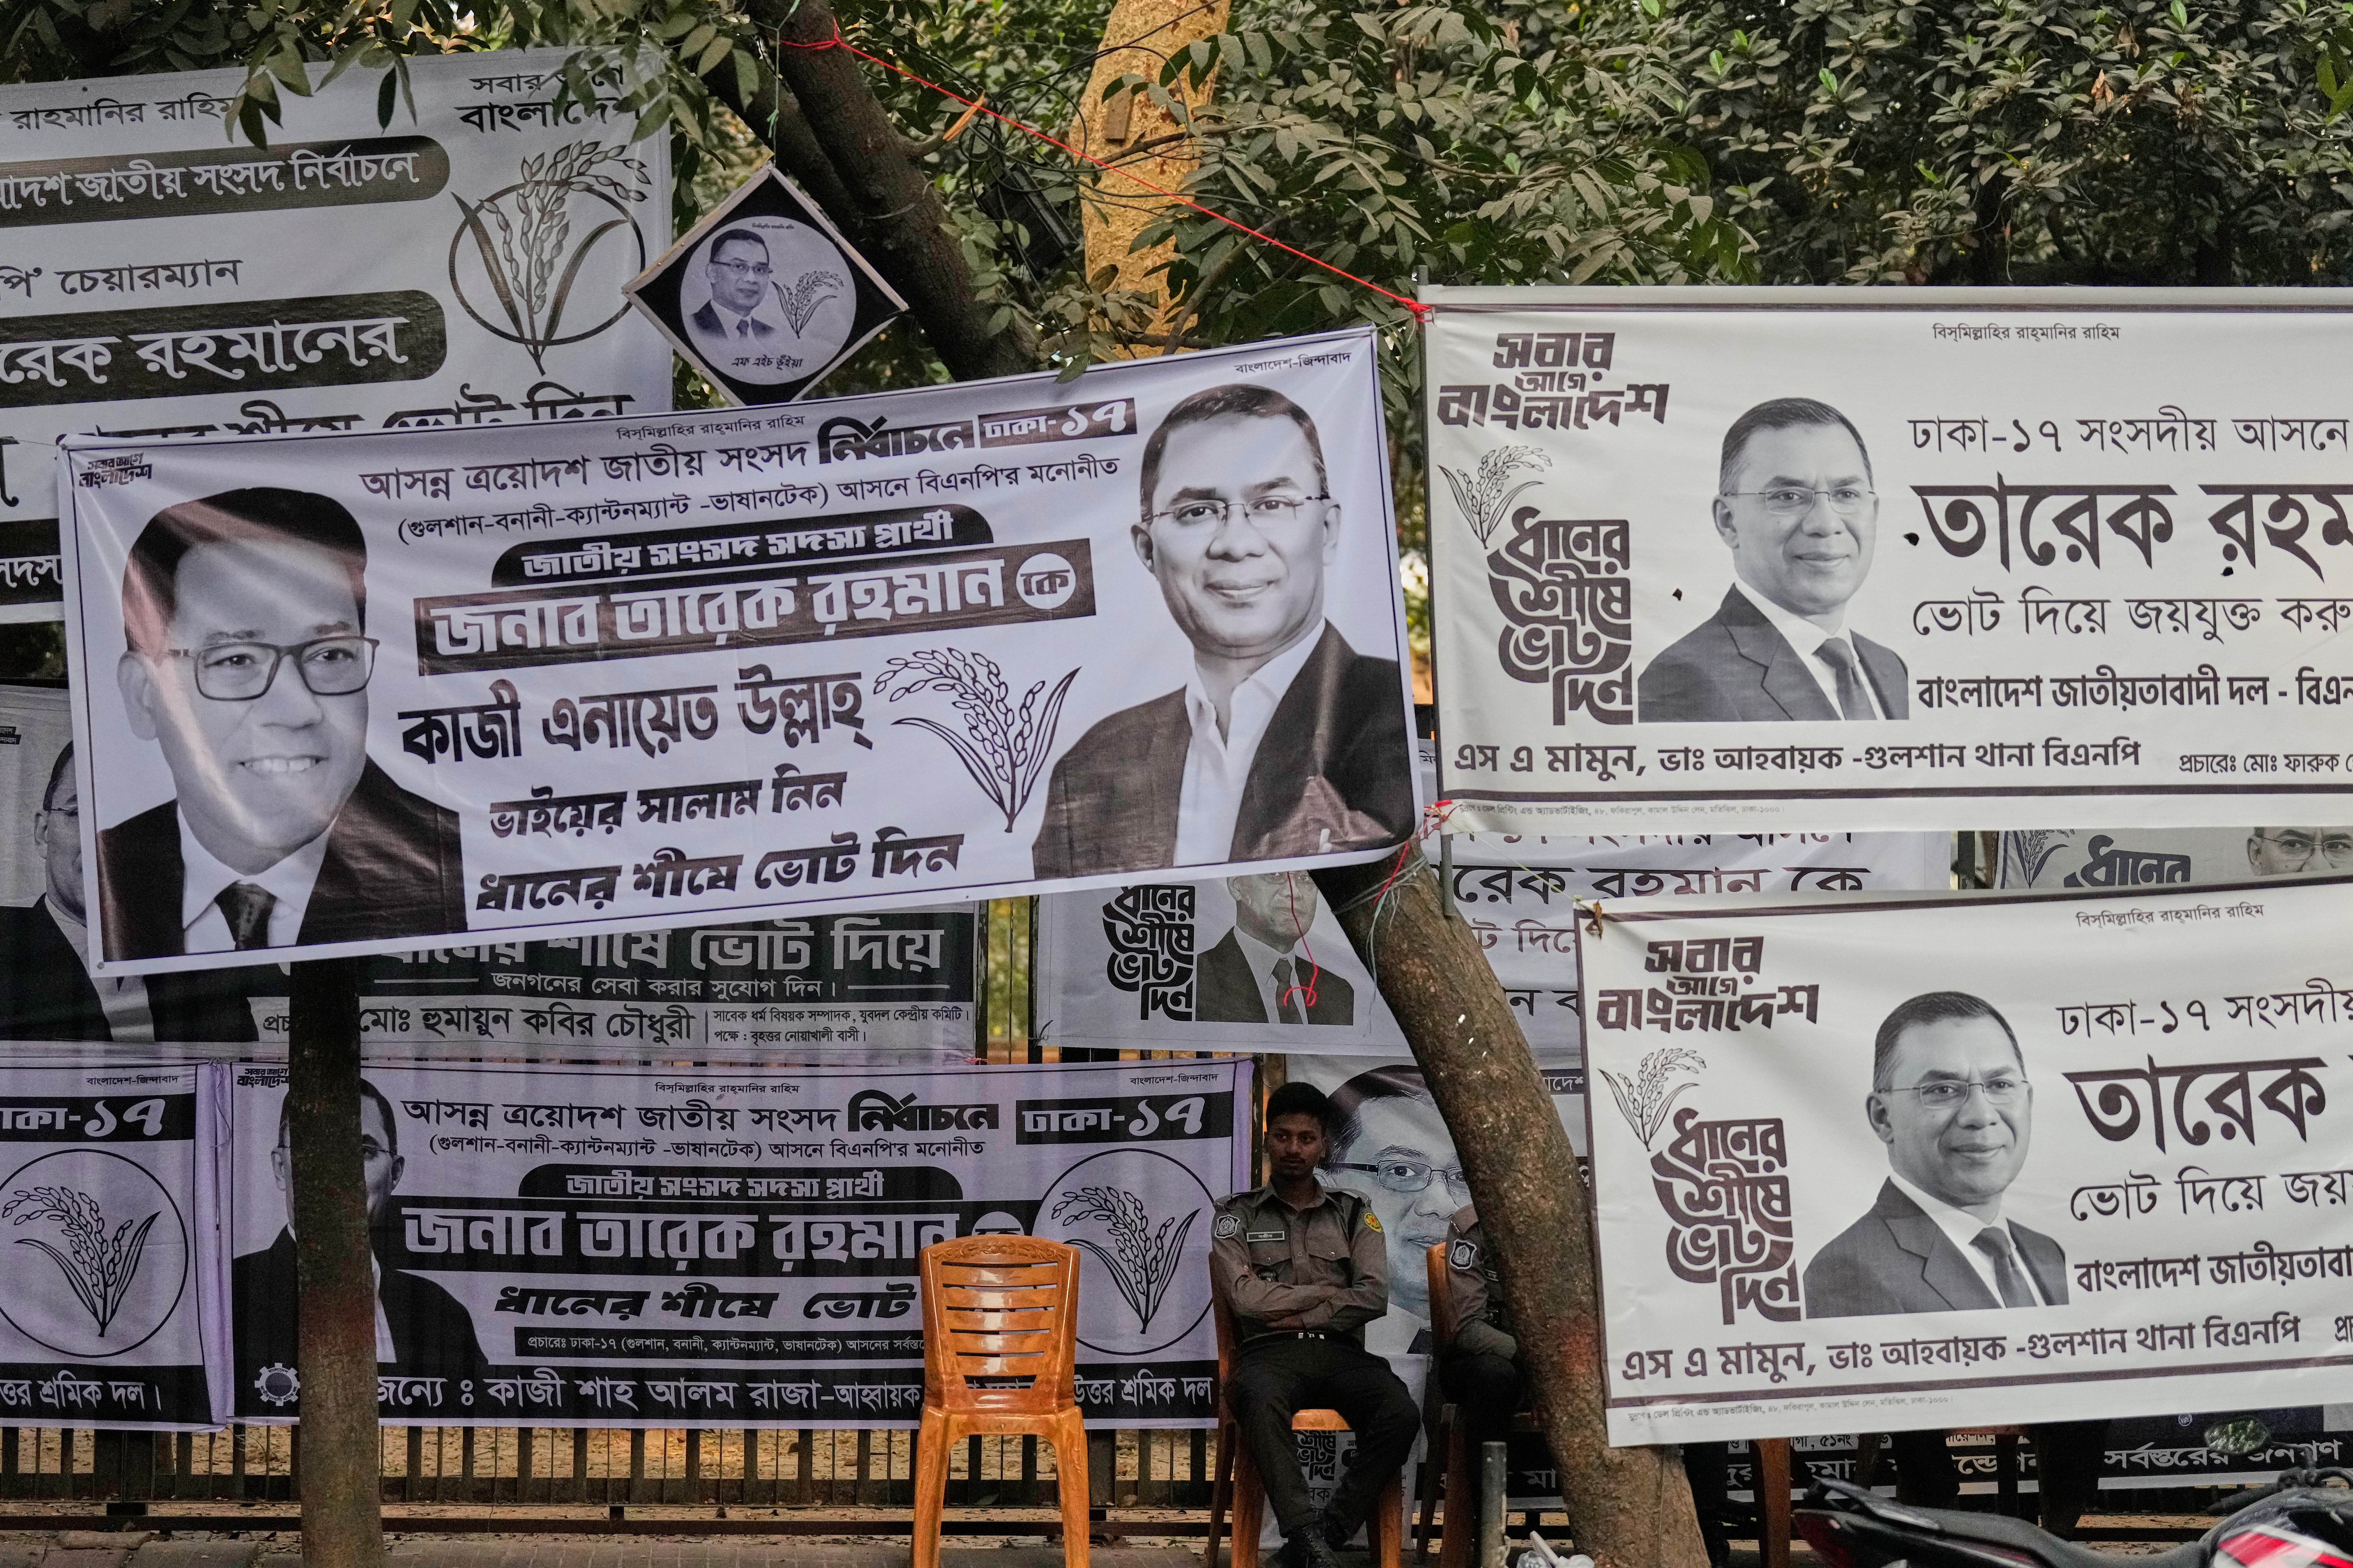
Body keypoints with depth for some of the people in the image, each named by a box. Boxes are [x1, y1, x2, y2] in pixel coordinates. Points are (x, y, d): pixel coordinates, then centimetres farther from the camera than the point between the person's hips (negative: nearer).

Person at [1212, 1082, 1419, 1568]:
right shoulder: (1237, 1215, 14)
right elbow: (1245, 1298, -1)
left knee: (1402, 1415, -31)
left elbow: (1374, 1296, 3)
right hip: (1268, 1351, -2)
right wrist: (1326, 1293, 2)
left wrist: (1300, 1315, -5)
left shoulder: (1354, 1214, 18)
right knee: (1261, 1403, -41)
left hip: (1340, 1350, 2)